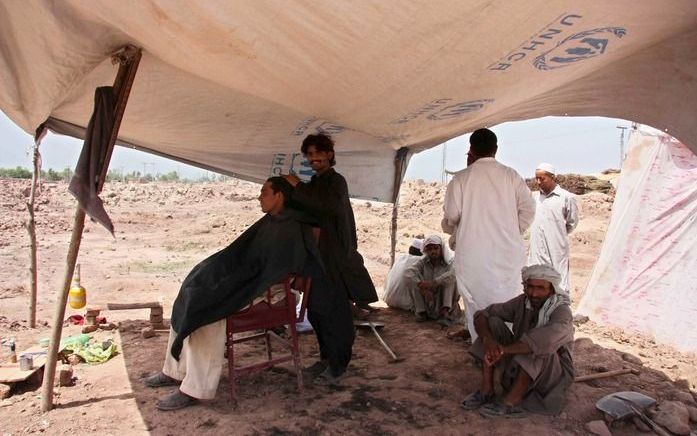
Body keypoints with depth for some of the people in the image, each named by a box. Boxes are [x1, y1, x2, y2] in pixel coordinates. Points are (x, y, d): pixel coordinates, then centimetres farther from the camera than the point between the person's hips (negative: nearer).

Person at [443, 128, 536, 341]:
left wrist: (451, 230, 18)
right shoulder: (511, 175, 2)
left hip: (472, 254, -2)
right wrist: (513, 232, 13)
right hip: (507, 252, 3)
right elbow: (528, 209, 0)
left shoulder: (461, 178, -5)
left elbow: (451, 216, -4)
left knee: (476, 306, 8)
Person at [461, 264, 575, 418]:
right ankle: (486, 389, -14)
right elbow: (482, 315, -11)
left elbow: (549, 339, -45)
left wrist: (504, 349, -44)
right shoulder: (522, 302, -7)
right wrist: (488, 339, -33)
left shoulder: (562, 311, -22)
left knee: (539, 345, -35)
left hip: (552, 375, -5)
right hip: (519, 369, 5)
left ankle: (512, 401, -24)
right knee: (493, 323, -13)